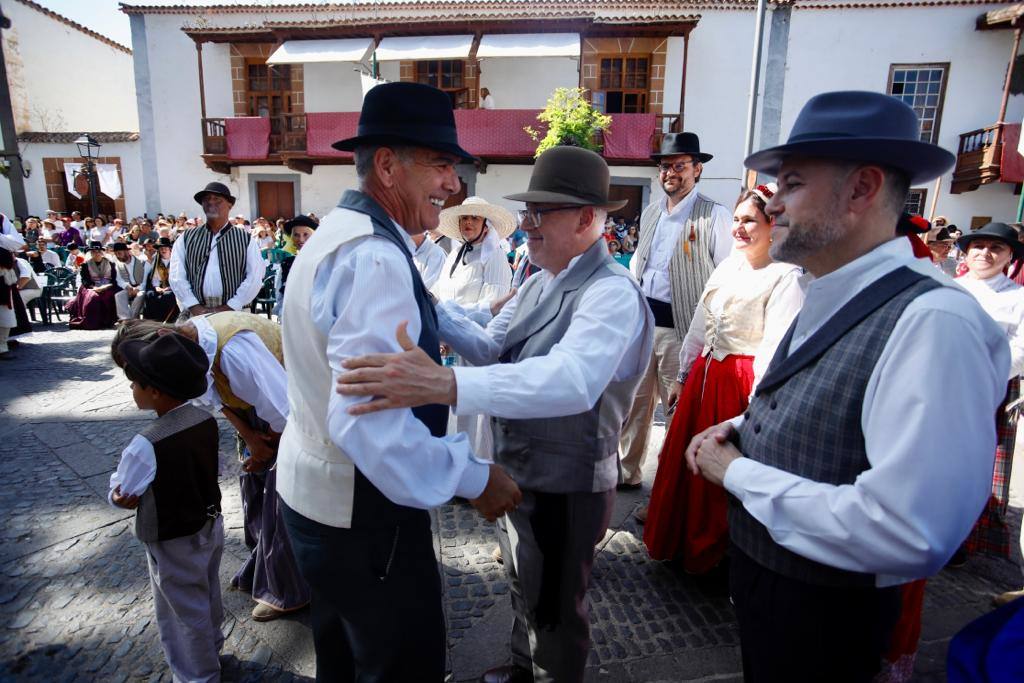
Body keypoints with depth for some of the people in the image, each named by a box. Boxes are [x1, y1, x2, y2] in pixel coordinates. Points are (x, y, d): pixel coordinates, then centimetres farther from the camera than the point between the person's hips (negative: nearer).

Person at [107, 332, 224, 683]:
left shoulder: (146, 444, -32)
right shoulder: (207, 420, -13)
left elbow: (121, 495, -16)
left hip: (174, 544, -6)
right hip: (210, 526, 6)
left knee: (185, 612, 17)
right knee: (208, 597, 29)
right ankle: (211, 646, 53)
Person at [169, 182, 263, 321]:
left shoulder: (246, 240, 7)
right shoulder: (186, 239, 12)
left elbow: (254, 277, -2)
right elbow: (177, 276, 6)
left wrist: (230, 307, -10)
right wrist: (194, 306, -7)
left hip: (234, 312, -1)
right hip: (195, 312, 2)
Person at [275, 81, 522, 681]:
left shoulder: (338, 233, 8)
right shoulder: (377, 257, -26)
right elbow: (368, 420, -35)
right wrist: (474, 478, -23)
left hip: (312, 492, 10)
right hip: (360, 514, -10)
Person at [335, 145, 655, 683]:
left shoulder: (612, 293, -26)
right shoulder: (541, 281, 5)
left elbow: (572, 379, -43)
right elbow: (492, 347, 4)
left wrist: (445, 385, -54)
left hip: (566, 486, -9)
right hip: (519, 471, 9)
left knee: (554, 611, 16)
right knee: (523, 588, 30)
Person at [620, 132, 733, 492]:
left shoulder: (715, 216, -7)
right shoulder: (650, 212, 13)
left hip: (682, 329, -6)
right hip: (641, 321, 7)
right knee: (635, 402, 15)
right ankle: (628, 473, 32)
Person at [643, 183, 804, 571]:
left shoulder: (786, 277, -14)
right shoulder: (727, 269, 11)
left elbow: (775, 346, -19)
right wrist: (684, 374, 16)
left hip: (740, 382, -7)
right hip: (705, 375, 8)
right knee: (686, 457, 16)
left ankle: (712, 548, 30)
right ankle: (678, 537, 37)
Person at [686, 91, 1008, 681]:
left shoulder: (933, 321, -28)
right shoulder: (826, 301, 1)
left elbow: (906, 534, -35)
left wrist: (737, 473, -24)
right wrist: (739, 429, -3)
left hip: (823, 616, -7)